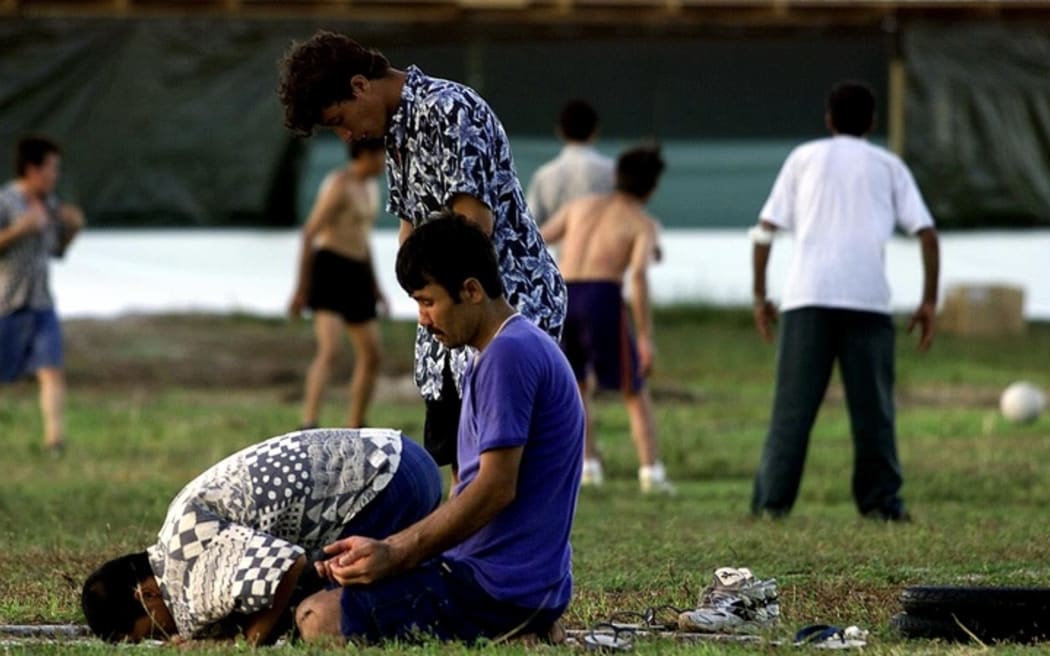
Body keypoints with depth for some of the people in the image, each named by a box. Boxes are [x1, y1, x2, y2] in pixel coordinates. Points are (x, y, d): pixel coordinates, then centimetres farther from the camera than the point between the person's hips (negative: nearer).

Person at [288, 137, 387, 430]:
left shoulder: (369, 185, 14)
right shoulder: (339, 185, -16)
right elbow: (309, 233, -19)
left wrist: (374, 286, 23)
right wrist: (301, 289, -22)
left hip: (354, 274, 10)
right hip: (328, 271, -10)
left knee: (371, 356, 11)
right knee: (331, 351, -25)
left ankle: (354, 432, 23)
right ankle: (308, 427, -34)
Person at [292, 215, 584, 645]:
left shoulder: (509, 355, -16)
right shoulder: (515, 349, 18)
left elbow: (496, 489, -21)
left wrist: (397, 556, -18)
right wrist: (383, 549, 9)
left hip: (502, 587, -11)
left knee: (319, 618, -15)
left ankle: (513, 635, -11)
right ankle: (522, 631, 8)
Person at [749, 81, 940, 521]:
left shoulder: (804, 158, 15)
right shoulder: (888, 166, 16)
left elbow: (765, 231, 9)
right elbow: (926, 233, 5)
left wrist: (760, 295, 15)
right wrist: (929, 302, 8)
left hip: (806, 297, 0)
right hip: (869, 299, 0)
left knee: (793, 405, 0)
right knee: (873, 407, 6)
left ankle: (772, 500, -4)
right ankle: (881, 501, 4)